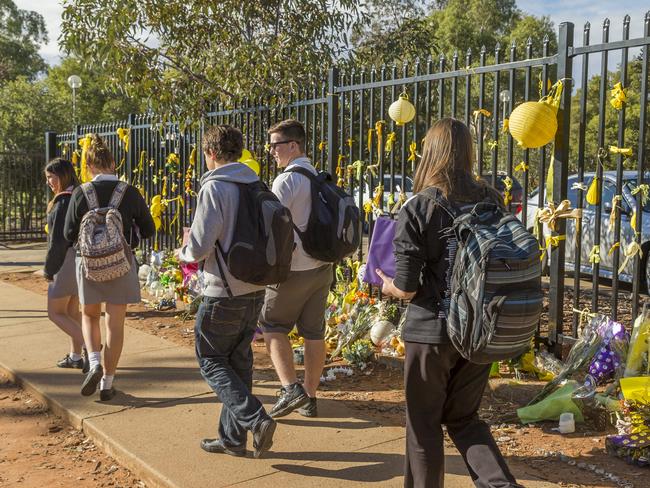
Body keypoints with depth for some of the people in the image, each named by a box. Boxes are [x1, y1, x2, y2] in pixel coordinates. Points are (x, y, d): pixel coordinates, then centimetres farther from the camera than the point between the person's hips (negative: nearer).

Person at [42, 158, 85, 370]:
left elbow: (57, 240, -18)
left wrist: (49, 269, -9)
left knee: (55, 312, 1)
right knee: (72, 310, 17)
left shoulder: (63, 201, -17)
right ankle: (76, 356, 22)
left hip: (67, 259, -9)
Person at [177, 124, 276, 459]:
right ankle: (233, 438, 22)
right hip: (255, 290, 7)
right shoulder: (256, 186, 8)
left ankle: (256, 419, -7)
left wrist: (183, 253, 5)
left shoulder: (214, 187, -15)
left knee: (210, 360, 8)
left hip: (224, 293, -7)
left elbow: (200, 246, -18)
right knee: (238, 361, 15)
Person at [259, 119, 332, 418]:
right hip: (322, 267, 7)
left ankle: (290, 388, -2)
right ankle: (309, 398, 18)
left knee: (272, 325, 8)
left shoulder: (286, 180, -14)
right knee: (314, 332, 10)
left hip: (294, 269, -7)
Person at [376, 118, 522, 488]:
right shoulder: (493, 202, -1)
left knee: (424, 424, 14)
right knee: (463, 418, 20)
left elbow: (406, 289, -13)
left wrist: (388, 287, 8)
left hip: (432, 330, -4)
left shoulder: (418, 207, -14)